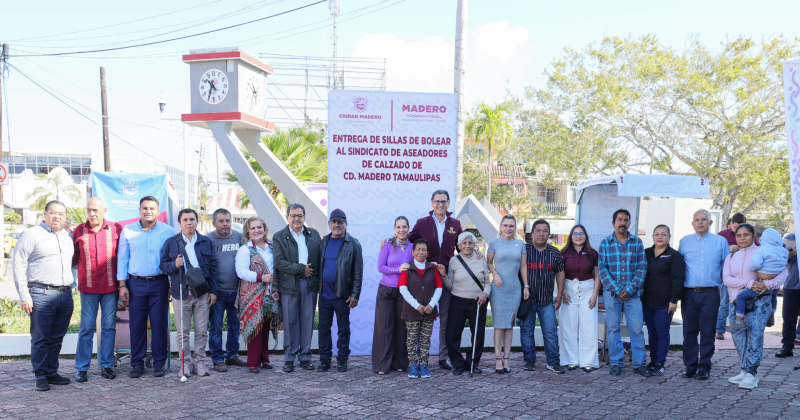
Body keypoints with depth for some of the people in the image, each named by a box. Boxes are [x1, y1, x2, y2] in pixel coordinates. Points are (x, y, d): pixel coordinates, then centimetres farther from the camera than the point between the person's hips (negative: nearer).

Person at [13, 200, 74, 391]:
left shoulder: (68, 237, 16)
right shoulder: (31, 235, 0)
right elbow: (19, 267, -4)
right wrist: (24, 296, -9)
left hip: (65, 295, 5)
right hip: (41, 295, -5)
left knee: (57, 338, 9)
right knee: (40, 338, -1)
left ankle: (52, 372, 19)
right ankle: (41, 376, 8)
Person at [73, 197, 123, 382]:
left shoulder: (116, 229, 1)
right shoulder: (79, 231, 4)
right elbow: (73, 258, 8)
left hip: (110, 286, 0)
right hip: (88, 287, 0)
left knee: (109, 327, 6)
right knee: (87, 327, 3)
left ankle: (106, 365, 17)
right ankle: (82, 368, 12)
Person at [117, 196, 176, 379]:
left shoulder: (168, 232, 2)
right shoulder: (128, 231, 6)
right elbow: (122, 259, 7)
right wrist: (122, 285, 2)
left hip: (159, 283, -1)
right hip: (136, 283, 1)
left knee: (159, 324, 1)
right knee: (137, 324, 3)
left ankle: (159, 363, 12)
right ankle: (137, 363, 15)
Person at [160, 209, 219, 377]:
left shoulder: (206, 242, 9)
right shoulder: (171, 242, 6)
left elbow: (213, 267, 9)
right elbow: (163, 265, 6)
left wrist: (213, 291, 4)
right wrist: (174, 265, -16)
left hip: (202, 293, 1)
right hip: (181, 292, -1)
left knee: (202, 330, 4)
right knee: (183, 331, 4)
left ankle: (199, 361, 15)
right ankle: (186, 363, 15)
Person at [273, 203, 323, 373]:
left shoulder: (314, 234, 12)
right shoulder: (279, 237, 3)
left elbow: (320, 257, 9)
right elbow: (279, 262, -8)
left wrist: (316, 277, -2)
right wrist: (301, 269, -12)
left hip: (310, 284, 2)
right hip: (289, 285, -2)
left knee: (308, 322, 6)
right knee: (290, 322, 2)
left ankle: (305, 357, 15)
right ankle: (289, 358, 13)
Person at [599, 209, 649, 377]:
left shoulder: (637, 242, 5)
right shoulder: (605, 243, 4)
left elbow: (642, 268, 1)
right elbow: (602, 269, -1)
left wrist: (629, 290, -9)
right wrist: (617, 289, -9)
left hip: (633, 293, 0)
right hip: (611, 293, 0)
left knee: (637, 328, -1)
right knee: (613, 328, 4)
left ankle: (639, 363, 9)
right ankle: (616, 363, 13)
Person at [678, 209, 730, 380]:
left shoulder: (721, 242, 7)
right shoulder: (684, 242, 9)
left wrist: (727, 288, 3)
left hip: (711, 294, -1)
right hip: (689, 293, 1)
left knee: (707, 332, 3)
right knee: (689, 332, 4)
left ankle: (704, 367, 13)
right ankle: (690, 366, 13)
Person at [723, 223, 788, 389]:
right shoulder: (731, 257, 13)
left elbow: (784, 271, -3)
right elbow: (726, 279, 0)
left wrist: (769, 284, -19)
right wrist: (748, 284, -15)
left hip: (758, 302, -5)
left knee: (754, 337, -11)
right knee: (738, 337, 7)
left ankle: (751, 374, -7)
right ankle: (745, 371, 18)